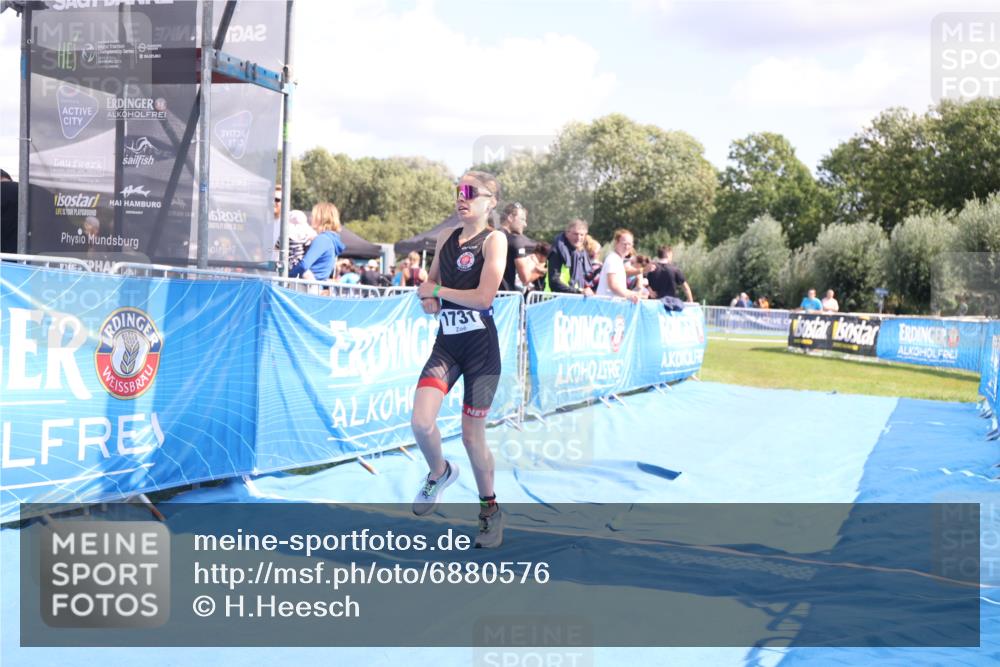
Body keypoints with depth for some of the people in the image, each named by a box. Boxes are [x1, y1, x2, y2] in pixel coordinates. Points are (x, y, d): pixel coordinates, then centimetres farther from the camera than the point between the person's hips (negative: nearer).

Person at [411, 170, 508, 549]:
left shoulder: (494, 240, -8)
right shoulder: (446, 237, 10)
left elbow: (483, 296, -18)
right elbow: (430, 279, 23)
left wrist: (438, 291, -8)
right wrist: (427, 294, 0)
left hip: (481, 347, -5)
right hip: (446, 343, 5)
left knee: (472, 435, 1)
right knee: (421, 422, -13)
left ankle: (490, 508, 23)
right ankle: (439, 473, 20)